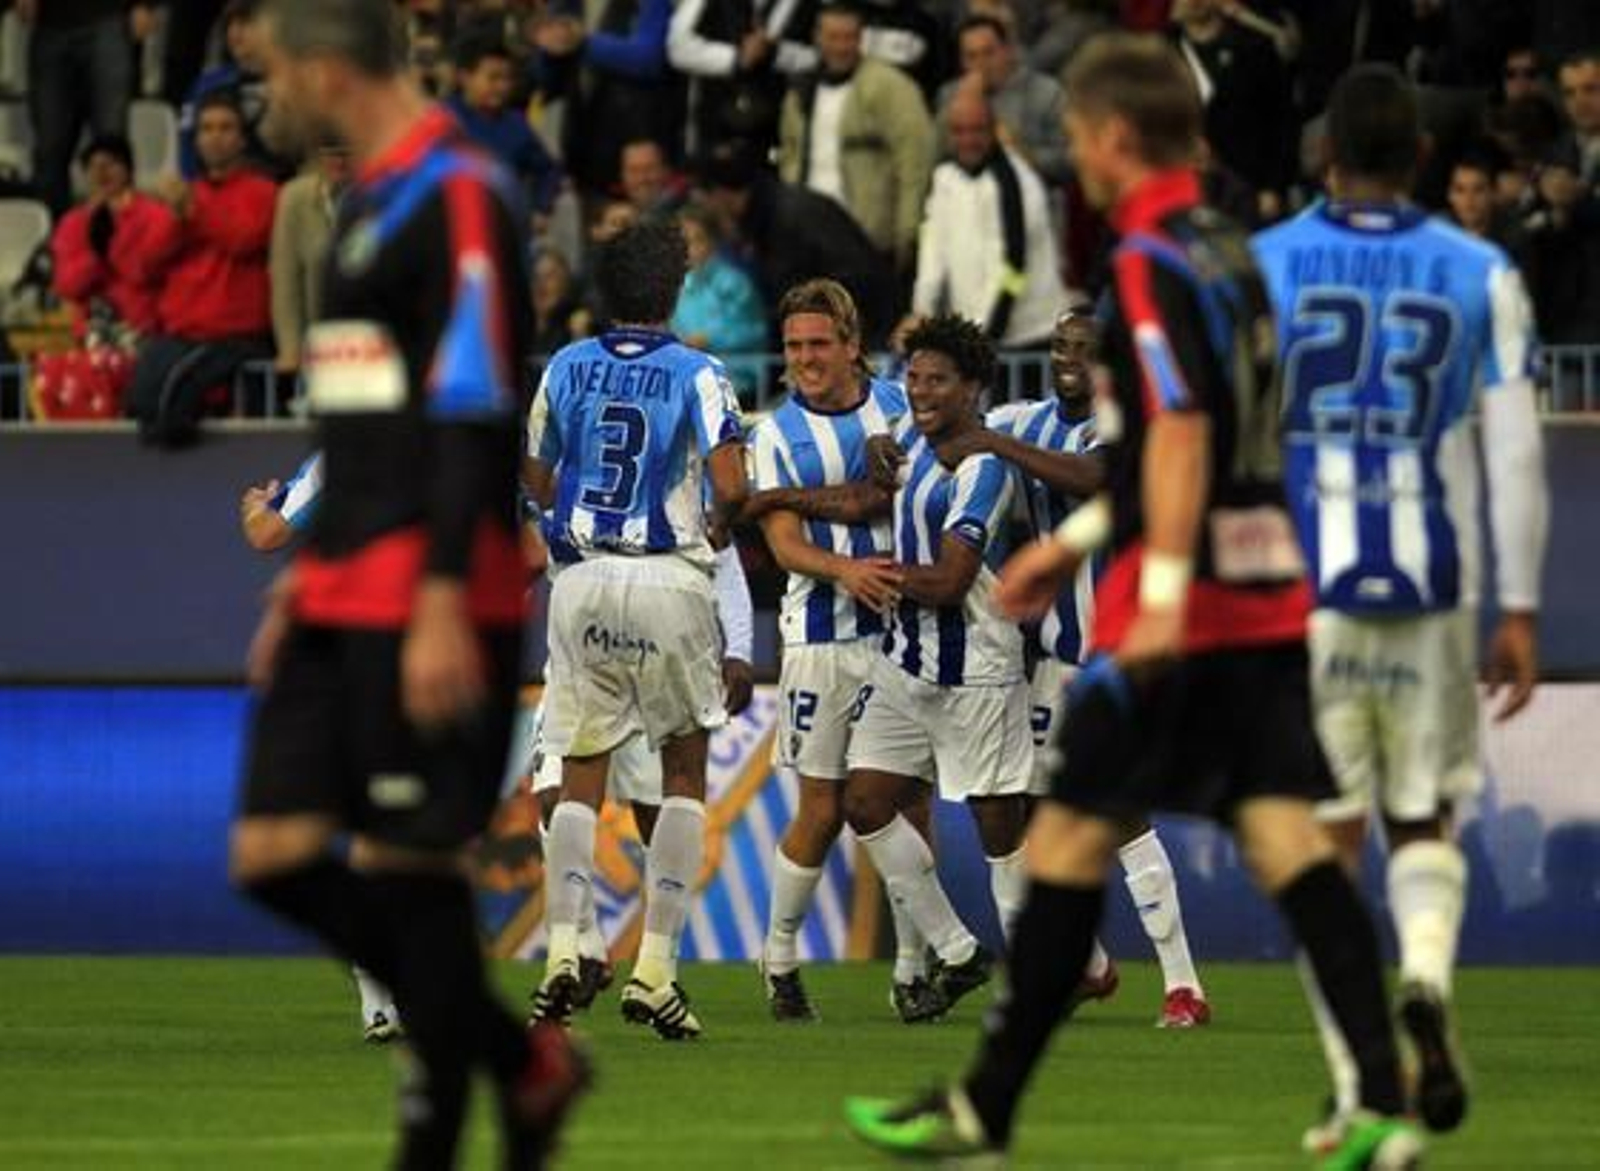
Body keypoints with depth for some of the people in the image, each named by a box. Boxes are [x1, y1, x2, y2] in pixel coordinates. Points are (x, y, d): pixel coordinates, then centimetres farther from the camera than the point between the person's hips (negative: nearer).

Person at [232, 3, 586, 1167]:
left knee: (411, 863, -6)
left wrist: (443, 601, -23)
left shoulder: (458, 196, -12)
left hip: (424, 603, -9)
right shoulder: (371, 200, 18)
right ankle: (522, 1059, 14)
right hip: (342, 594, 9)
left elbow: (472, 411, -18)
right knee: (274, 856, 5)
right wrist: (304, 579, 22)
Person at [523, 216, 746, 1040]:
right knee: (684, 772, 10)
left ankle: (562, 948, -11)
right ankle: (655, 967, 1)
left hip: (581, 580, 3)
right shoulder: (698, 375, -6)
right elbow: (730, 487, -14)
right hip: (669, 580, -3)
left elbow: (535, 477, 14)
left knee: (580, 779, 9)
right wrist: (715, 530, 8)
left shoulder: (564, 369, 5)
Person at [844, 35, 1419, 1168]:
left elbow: (1180, 432, -22)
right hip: (1271, 597, 8)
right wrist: (1076, 540, 31)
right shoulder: (1228, 251, 17)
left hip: (1186, 610, -8)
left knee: (1071, 836, 3)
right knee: (1285, 836, 1)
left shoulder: (1150, 265, -11)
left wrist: (1163, 591, -28)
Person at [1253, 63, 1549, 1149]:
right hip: (1433, 591, 1)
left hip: (1300, 595, -1)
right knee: (1424, 825, 15)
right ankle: (1427, 977, -15)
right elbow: (1517, 456, 1)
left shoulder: (1261, 269, -1)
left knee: (1327, 842, 5)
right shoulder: (1481, 277, 2)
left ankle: (1357, 1088, -2)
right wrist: (1521, 611, 5)